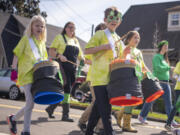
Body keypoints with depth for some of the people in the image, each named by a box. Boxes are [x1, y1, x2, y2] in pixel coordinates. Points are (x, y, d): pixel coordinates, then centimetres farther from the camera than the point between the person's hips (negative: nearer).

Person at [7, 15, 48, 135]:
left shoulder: (42, 42, 18)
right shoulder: (26, 39, 2)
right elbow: (17, 54, -2)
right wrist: (14, 69, -12)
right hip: (27, 74, -6)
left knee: (30, 103, 7)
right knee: (30, 102, -10)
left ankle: (13, 119, 27)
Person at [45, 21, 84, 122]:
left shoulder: (76, 40, 22)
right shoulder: (60, 37, 4)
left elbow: (80, 54, 24)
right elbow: (51, 51, -3)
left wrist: (83, 59, 2)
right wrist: (59, 55, -21)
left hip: (72, 69, 7)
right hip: (62, 67, -7)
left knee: (65, 90, 8)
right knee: (66, 89, -13)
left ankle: (51, 108, 24)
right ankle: (65, 114, -9)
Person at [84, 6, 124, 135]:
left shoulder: (118, 39, 18)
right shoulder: (100, 34, -1)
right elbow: (87, 50, -10)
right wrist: (104, 46, -18)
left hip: (111, 77, 7)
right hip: (100, 76, -7)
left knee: (98, 106, 13)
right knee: (105, 108, -9)